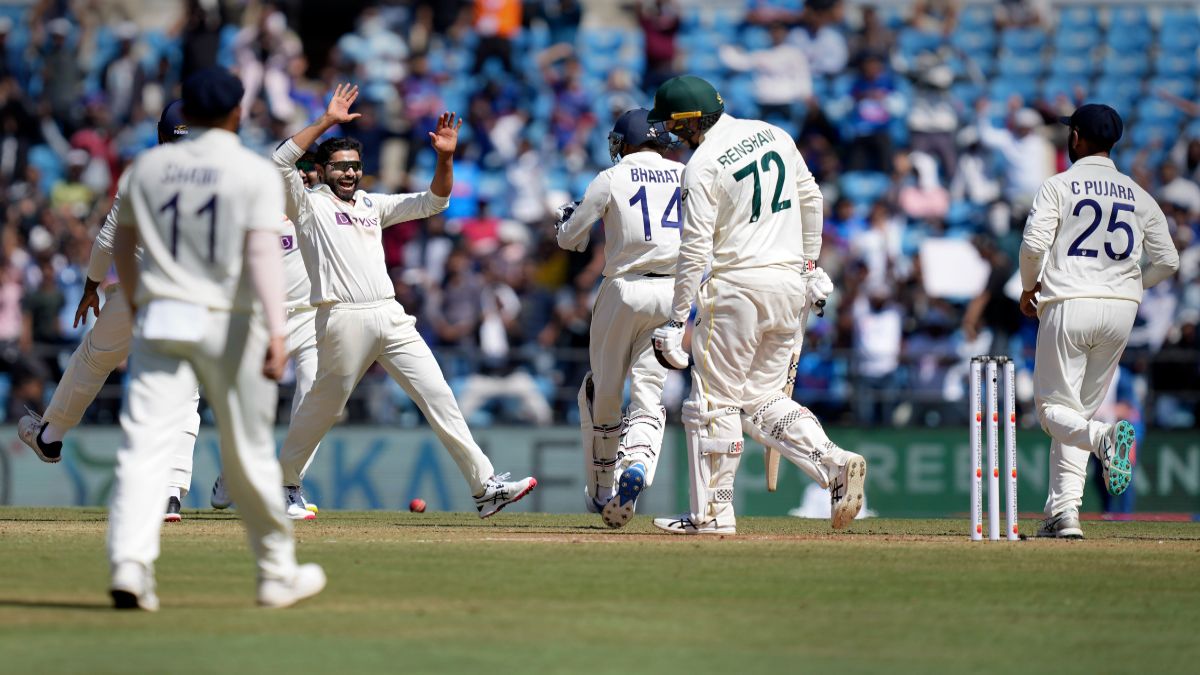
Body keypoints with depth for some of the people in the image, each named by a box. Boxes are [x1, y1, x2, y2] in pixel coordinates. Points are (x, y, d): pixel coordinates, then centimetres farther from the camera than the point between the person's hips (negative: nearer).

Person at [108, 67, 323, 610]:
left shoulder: (147, 167, 8)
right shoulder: (257, 173, -4)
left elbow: (122, 246, 18)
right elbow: (263, 250, -17)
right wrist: (276, 328, -25)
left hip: (159, 318, 2)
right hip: (229, 323, -2)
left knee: (143, 445, -7)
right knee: (248, 453, 9)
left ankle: (129, 563, -26)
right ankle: (277, 573, 21)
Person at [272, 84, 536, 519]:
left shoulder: (372, 205, 22)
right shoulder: (309, 206, 5)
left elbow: (433, 202, 20)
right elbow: (282, 161, -12)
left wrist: (445, 158, 3)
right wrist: (327, 121, -12)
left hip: (390, 317, 5)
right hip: (343, 319, -5)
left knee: (438, 396, -4)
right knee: (323, 406, 1)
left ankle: (485, 486, -8)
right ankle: (286, 483, 23)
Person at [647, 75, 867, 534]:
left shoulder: (703, 165, -12)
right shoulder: (773, 135, 9)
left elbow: (695, 251, -14)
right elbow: (811, 201, 15)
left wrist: (677, 321, -10)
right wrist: (810, 267, 23)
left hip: (738, 287, -7)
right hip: (789, 282, 7)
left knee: (715, 401, 2)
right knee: (762, 398, 14)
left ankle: (713, 512, 3)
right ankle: (834, 464, -6)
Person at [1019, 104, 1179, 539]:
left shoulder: (1059, 186, -1)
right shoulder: (1138, 195, 12)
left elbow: (1033, 244, -12)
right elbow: (1167, 261, 9)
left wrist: (1029, 289, 6)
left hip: (1068, 306, -5)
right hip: (1121, 308, 5)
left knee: (1054, 408, 1)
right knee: (1079, 411, 13)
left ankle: (1102, 437, -33)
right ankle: (1063, 512, 4)